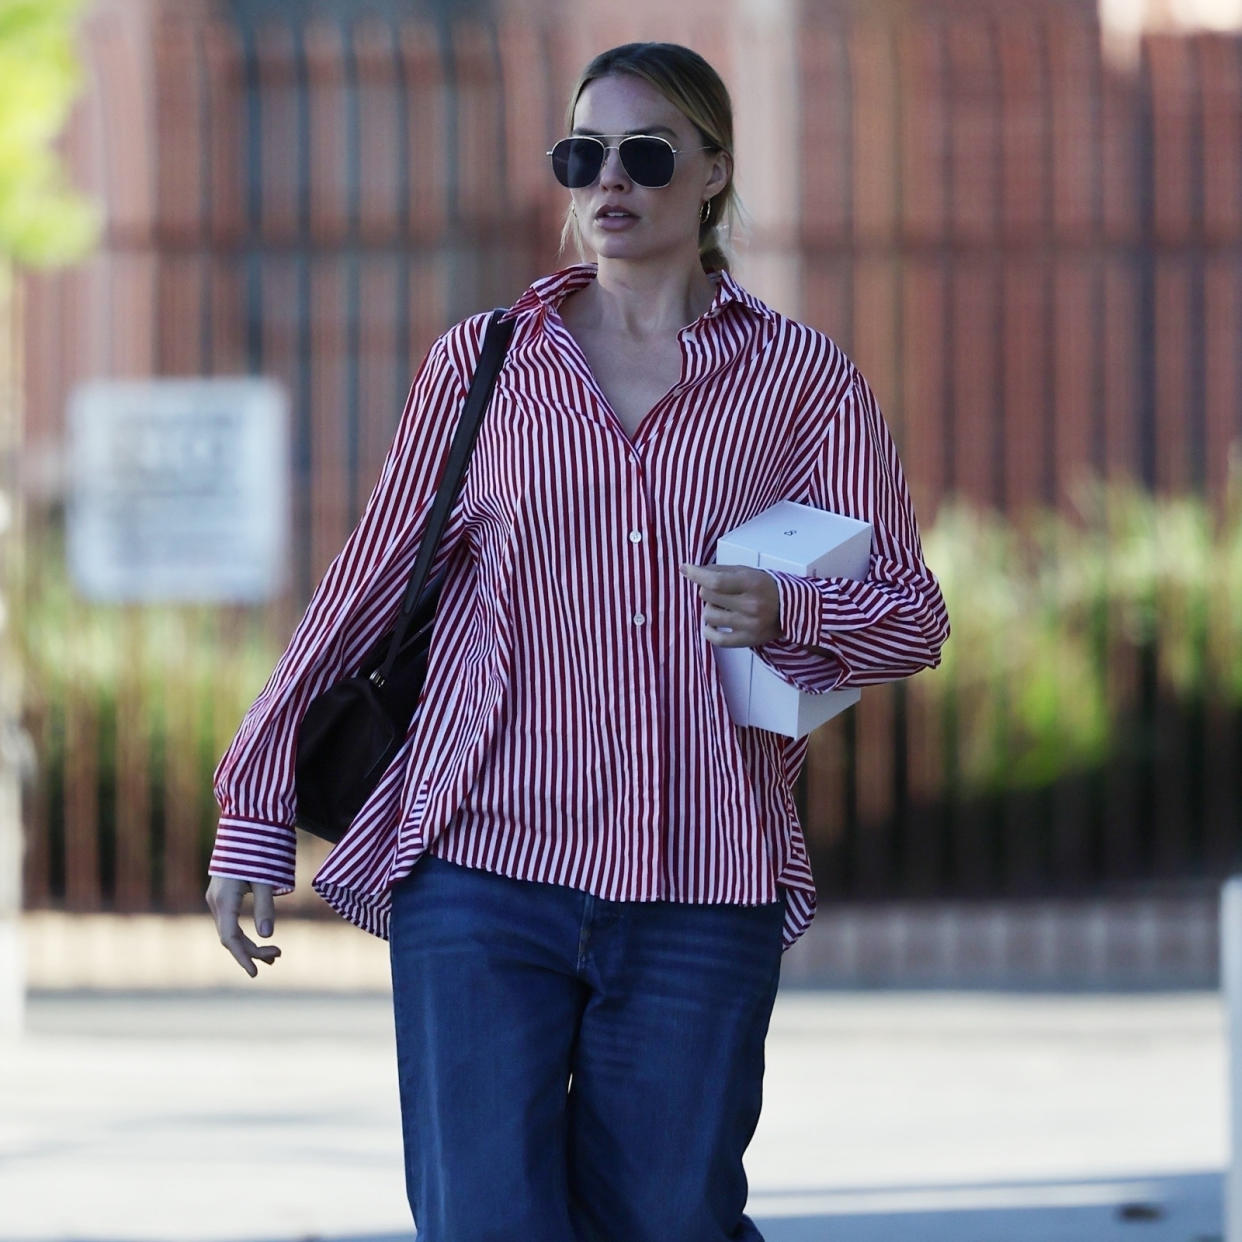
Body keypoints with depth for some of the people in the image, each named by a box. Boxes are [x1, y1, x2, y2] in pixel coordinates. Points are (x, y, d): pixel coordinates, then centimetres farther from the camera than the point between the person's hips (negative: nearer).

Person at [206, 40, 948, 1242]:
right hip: (486, 870, 0)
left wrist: (785, 615, -13)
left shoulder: (803, 378, 8)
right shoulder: (481, 362, 10)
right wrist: (255, 808, 12)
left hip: (704, 889, 0)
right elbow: (365, 588, 14)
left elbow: (914, 613, 8)